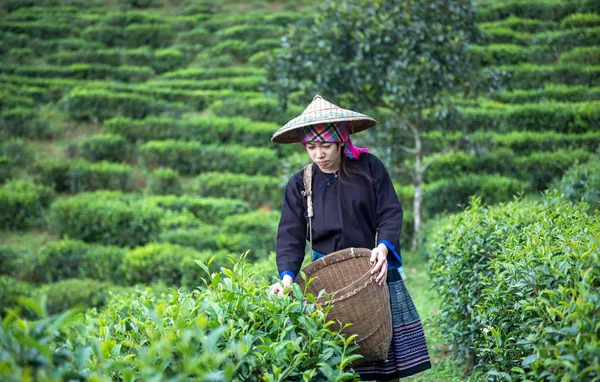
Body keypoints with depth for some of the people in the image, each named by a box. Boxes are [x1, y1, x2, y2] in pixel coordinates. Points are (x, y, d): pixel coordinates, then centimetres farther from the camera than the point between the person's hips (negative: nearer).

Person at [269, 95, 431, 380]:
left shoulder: (369, 167, -3)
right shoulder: (300, 184, 2)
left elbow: (391, 213, -5)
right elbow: (291, 237, -2)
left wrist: (383, 247, -24)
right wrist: (287, 276, -18)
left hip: (374, 272, 0)